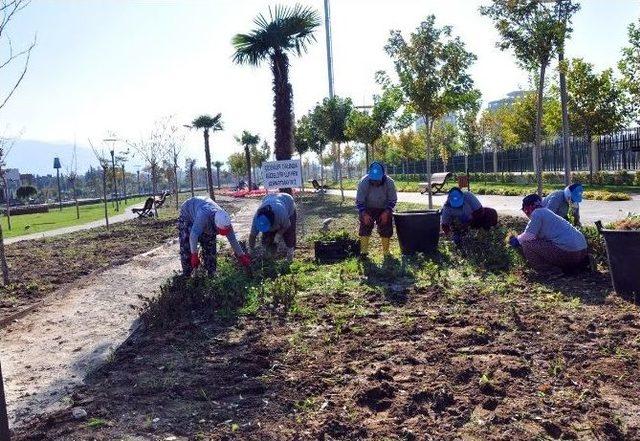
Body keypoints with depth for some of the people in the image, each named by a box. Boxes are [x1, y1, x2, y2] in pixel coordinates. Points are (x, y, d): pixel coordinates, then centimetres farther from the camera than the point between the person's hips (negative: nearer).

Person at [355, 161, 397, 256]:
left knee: (386, 231, 0)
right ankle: (364, 252, -2)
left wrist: (386, 212, -23)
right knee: (364, 229, -10)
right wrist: (364, 214, -28)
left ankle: (386, 252, 15)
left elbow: (393, 200, -11)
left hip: (384, 210, 1)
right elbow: (359, 201, -17)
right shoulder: (363, 182, -26)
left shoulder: (389, 182, -24)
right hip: (367, 209, -1)